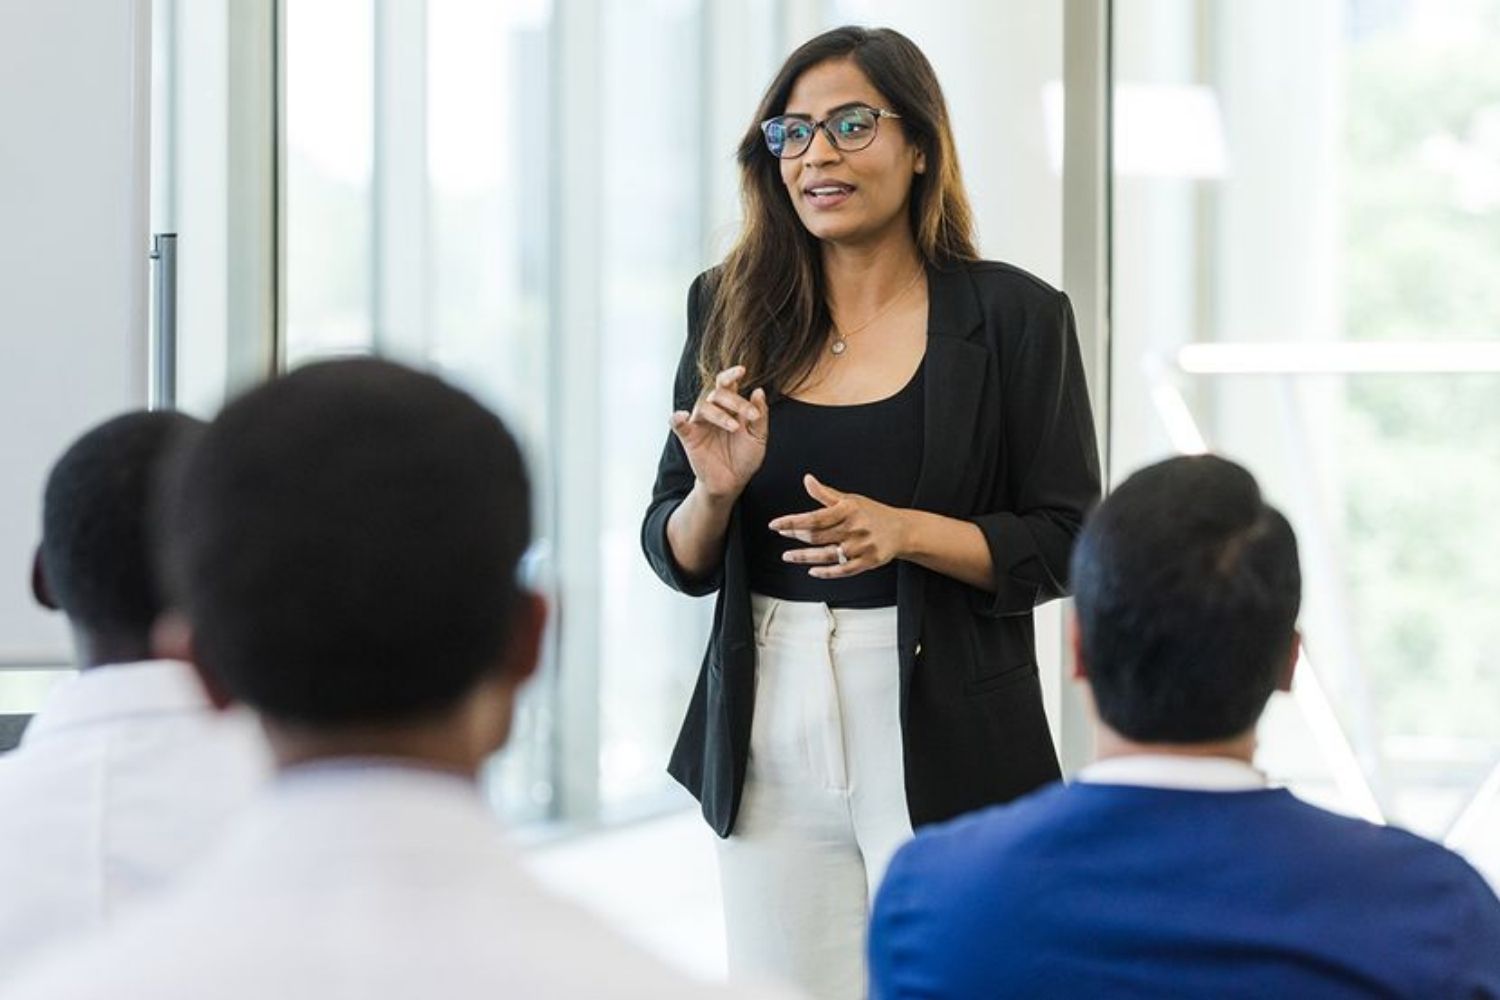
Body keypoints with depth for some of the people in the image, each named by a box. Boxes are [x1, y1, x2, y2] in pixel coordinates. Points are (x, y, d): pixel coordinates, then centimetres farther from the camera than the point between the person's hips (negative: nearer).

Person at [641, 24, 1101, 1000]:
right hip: (771, 733, 3)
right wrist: (715, 491, -11)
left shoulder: (1013, 316, -2)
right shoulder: (731, 310, 7)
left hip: (940, 736, -3)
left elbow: (1065, 545, -2)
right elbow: (677, 559, 10)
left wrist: (904, 531, -17)